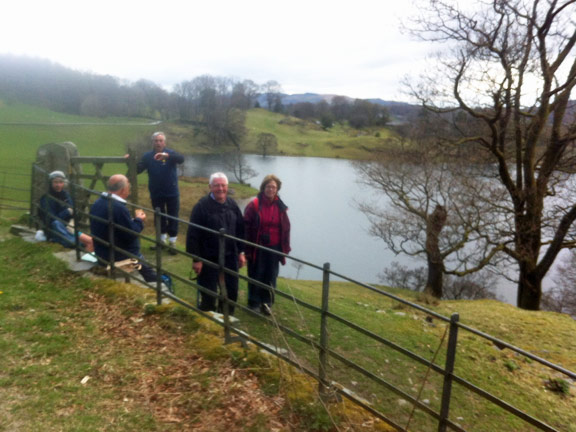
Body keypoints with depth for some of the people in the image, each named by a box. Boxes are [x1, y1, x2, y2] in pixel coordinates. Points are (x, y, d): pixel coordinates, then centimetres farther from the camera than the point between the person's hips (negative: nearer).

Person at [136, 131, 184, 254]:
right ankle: (162, 240, 32)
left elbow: (181, 159, -29)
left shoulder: (170, 153, -8)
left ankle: (172, 242, 18)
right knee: (159, 218, 15)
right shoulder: (147, 156, -1)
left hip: (172, 193, -2)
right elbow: (138, 170, -9)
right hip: (156, 194, 3)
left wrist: (166, 155, -45)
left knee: (172, 218, 5)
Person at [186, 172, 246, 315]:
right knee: (208, 294, 5)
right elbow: (193, 235, -13)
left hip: (230, 257, 5)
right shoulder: (202, 206, -13)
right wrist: (196, 259, -14)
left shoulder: (232, 205, 4)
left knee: (232, 292, 13)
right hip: (209, 259, -5)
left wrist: (241, 252, 8)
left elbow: (240, 230, 11)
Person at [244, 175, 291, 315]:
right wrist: (248, 249, -10)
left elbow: (286, 228, 7)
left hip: (274, 248, 4)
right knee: (256, 276, 8)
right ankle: (254, 303, 23)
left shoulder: (281, 207, 3)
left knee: (271, 277, 12)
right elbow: (246, 227, -8)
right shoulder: (254, 205, -9)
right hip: (257, 248, -3)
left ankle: (267, 302, 27)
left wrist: (285, 248, 5)